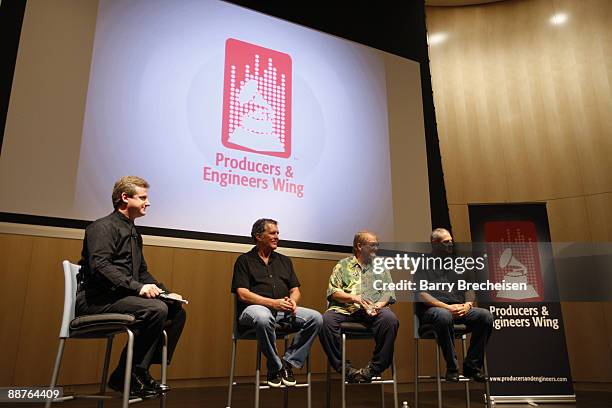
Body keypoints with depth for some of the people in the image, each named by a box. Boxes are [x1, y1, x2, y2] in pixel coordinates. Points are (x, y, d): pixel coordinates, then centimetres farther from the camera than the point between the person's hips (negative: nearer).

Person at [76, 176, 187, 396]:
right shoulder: (103, 227, -8)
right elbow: (99, 266, -23)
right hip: (97, 299, -9)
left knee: (177, 311, -1)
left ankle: (142, 371, 0)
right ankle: (125, 376, -15)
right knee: (156, 309, -29)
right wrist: (137, 287, -30)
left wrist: (165, 292, 6)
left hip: (120, 297, 9)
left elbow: (142, 272, 22)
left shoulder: (134, 233, 20)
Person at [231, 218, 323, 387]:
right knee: (263, 318, -40)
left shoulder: (285, 260, 22)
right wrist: (273, 303, -17)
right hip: (255, 308, -5)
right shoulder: (244, 260, 6)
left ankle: (289, 363, -8)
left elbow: (295, 290, 18)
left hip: (284, 310, 5)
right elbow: (243, 294, -6)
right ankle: (275, 367, -17)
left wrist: (293, 301, -7)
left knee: (315, 317, -20)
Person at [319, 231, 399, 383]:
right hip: (345, 308, -1)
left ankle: (374, 368, -18)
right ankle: (346, 368, -18)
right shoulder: (343, 265, 15)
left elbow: (388, 291, 12)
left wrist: (378, 305, -9)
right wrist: (354, 298, -11)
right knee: (326, 321, -30)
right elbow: (332, 291, 4)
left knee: (390, 319, -31)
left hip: (374, 310, 1)